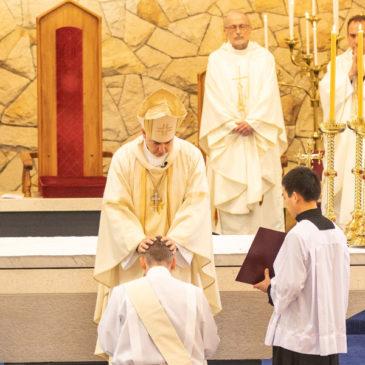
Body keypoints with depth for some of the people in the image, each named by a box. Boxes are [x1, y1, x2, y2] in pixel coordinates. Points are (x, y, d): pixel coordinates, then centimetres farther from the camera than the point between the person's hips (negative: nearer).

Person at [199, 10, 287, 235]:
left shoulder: (264, 58, 7)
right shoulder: (217, 59, 6)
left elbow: (268, 95, -2)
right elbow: (215, 98, -1)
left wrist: (251, 123, -14)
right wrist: (234, 124, -12)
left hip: (259, 137, 0)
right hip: (227, 140, 0)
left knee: (261, 189, -4)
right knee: (230, 195, -4)